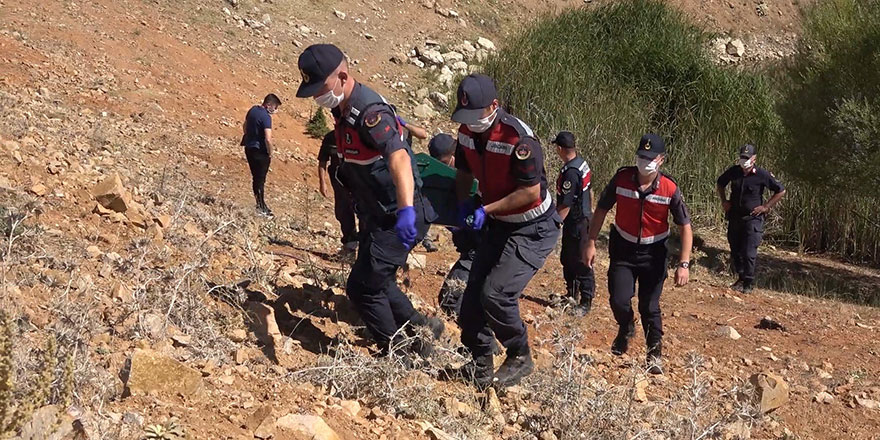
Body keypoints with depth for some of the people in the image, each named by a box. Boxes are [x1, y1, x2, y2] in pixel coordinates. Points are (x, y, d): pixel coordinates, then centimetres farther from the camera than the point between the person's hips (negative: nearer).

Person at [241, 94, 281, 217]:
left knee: (256, 177, 16)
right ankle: (261, 208, 6)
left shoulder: (253, 110, 5)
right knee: (260, 179, 0)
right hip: (260, 151, -8)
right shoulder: (266, 117, -21)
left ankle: (260, 204, 25)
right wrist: (270, 153, -12)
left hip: (249, 148, 8)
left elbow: (244, 126, 20)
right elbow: (268, 139, -27)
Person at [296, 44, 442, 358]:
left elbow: (398, 157, -45)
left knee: (362, 288, -8)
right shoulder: (342, 109, 3)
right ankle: (420, 330, 35)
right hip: (376, 216, 10)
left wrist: (406, 209, -60)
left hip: (397, 220, -10)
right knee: (376, 283, 21)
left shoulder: (369, 113, -28)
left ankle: (398, 355, 7)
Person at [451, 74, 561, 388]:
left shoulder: (518, 138, -29)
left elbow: (531, 191, -25)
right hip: (499, 225, 8)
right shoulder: (467, 132, -5)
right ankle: (480, 363, 22)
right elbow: (464, 173, 11)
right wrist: (464, 203, -8)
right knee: (474, 294, 5)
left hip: (534, 230, -8)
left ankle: (520, 359, 3)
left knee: (496, 294, -19)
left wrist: (486, 209, -25)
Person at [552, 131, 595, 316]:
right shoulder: (582, 163, 4)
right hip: (584, 217, 10)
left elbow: (565, 205, -25)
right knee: (567, 259, 20)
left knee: (581, 264, 0)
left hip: (576, 224, -10)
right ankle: (572, 295, 31)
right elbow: (589, 191, 18)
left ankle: (586, 302, 8)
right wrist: (590, 209, 30)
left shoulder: (570, 172, -26)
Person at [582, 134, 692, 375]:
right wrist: (591, 243, -4)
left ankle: (655, 352, 24)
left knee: (649, 306, 2)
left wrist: (684, 264, -18)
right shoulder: (622, 178, -13)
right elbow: (601, 210, -1)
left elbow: (685, 227, -10)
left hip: (653, 254, -1)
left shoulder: (670, 189, -16)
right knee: (619, 301, -9)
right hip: (622, 250, 1)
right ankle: (625, 330, 27)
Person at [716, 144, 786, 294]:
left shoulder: (762, 175, -12)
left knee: (749, 253, -8)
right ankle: (741, 278, 26)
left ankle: (749, 283, 4)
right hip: (734, 217, 5)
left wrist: (766, 207, -6)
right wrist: (724, 201, 10)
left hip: (753, 218, -5)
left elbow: (781, 191, -3)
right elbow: (720, 183, 21)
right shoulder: (733, 171, -1)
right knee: (735, 251, 11)